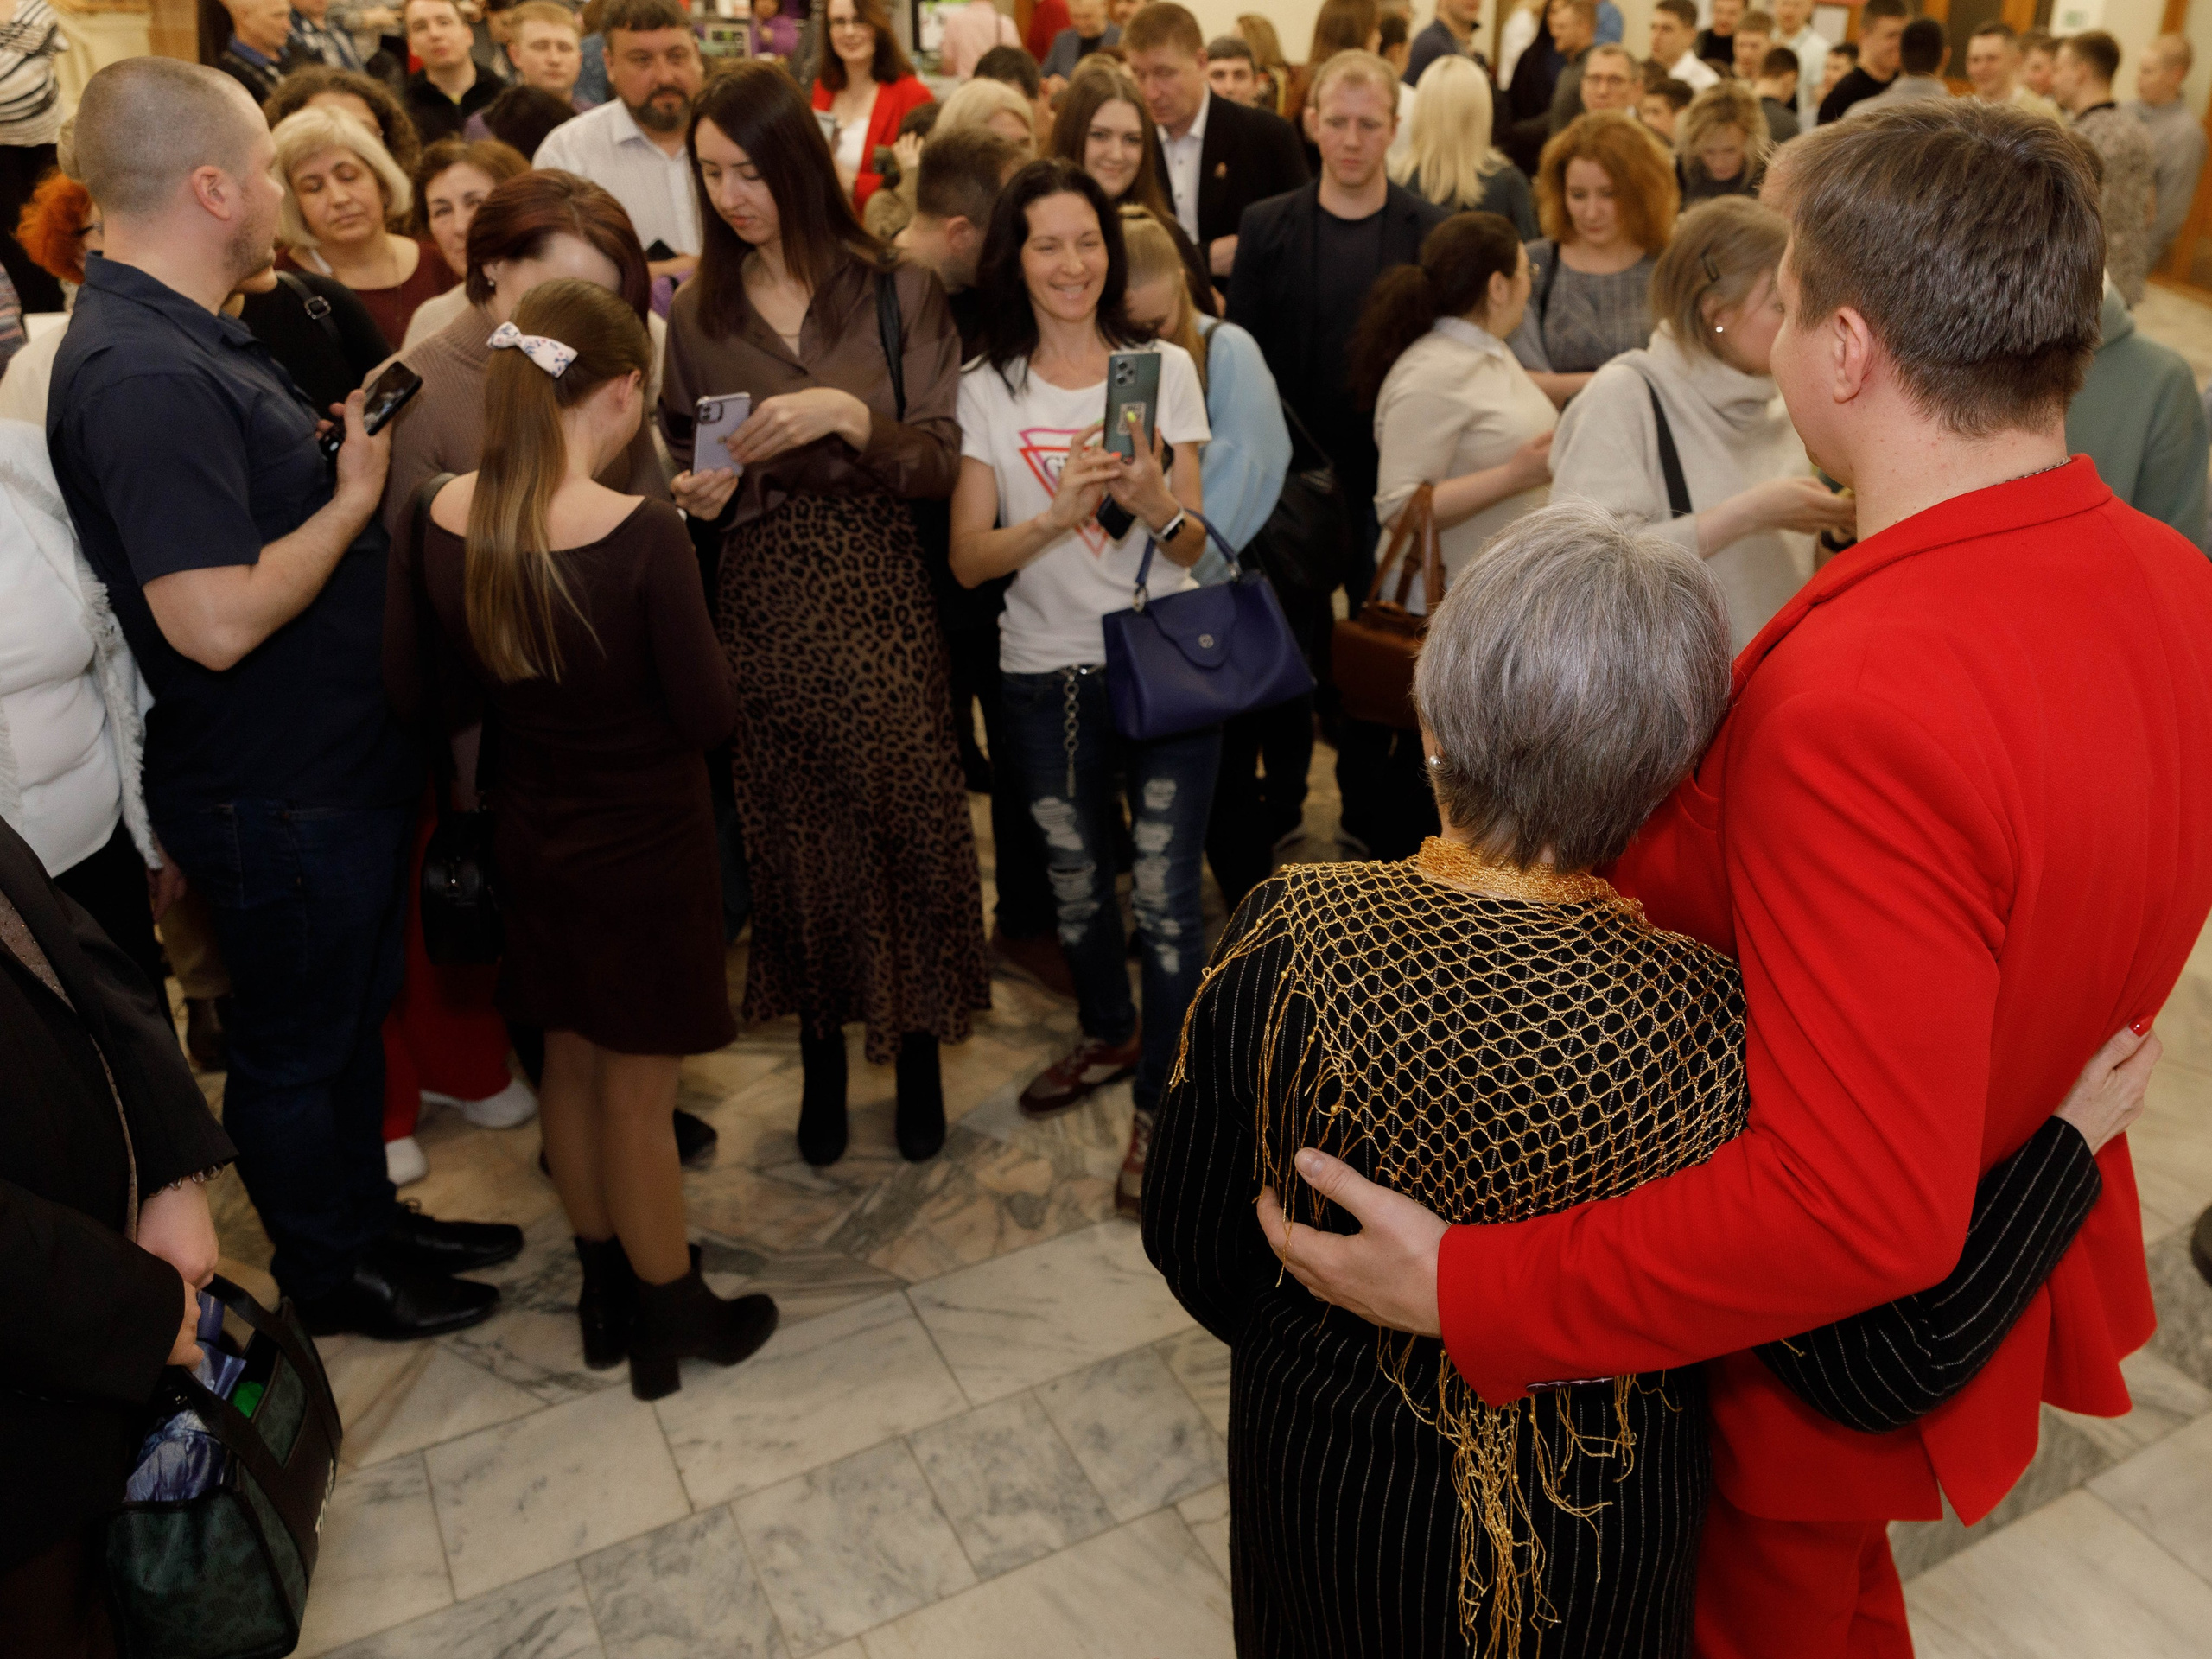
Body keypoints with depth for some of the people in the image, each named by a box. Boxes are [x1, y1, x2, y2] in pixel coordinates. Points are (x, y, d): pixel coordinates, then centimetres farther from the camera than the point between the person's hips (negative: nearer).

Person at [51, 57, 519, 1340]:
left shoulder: (192, 337, 8)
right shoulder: (143, 377, -26)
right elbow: (219, 620, -31)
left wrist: (352, 452, 4)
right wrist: (356, 493, -20)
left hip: (336, 759, 10)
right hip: (275, 790, -10)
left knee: (356, 1008, 24)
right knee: (297, 1041, 11)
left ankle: (367, 1214, 44)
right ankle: (327, 1276, 33)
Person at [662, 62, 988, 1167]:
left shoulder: (898, 292, -1)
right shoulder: (697, 310, 6)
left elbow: (939, 461, -6)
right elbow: (687, 467, 12)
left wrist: (849, 416, -22)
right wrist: (699, 494, -10)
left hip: (880, 600, -2)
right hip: (762, 608, 2)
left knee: (905, 822, -1)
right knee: (792, 835, 7)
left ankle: (918, 1056, 21)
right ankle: (822, 1057, 27)